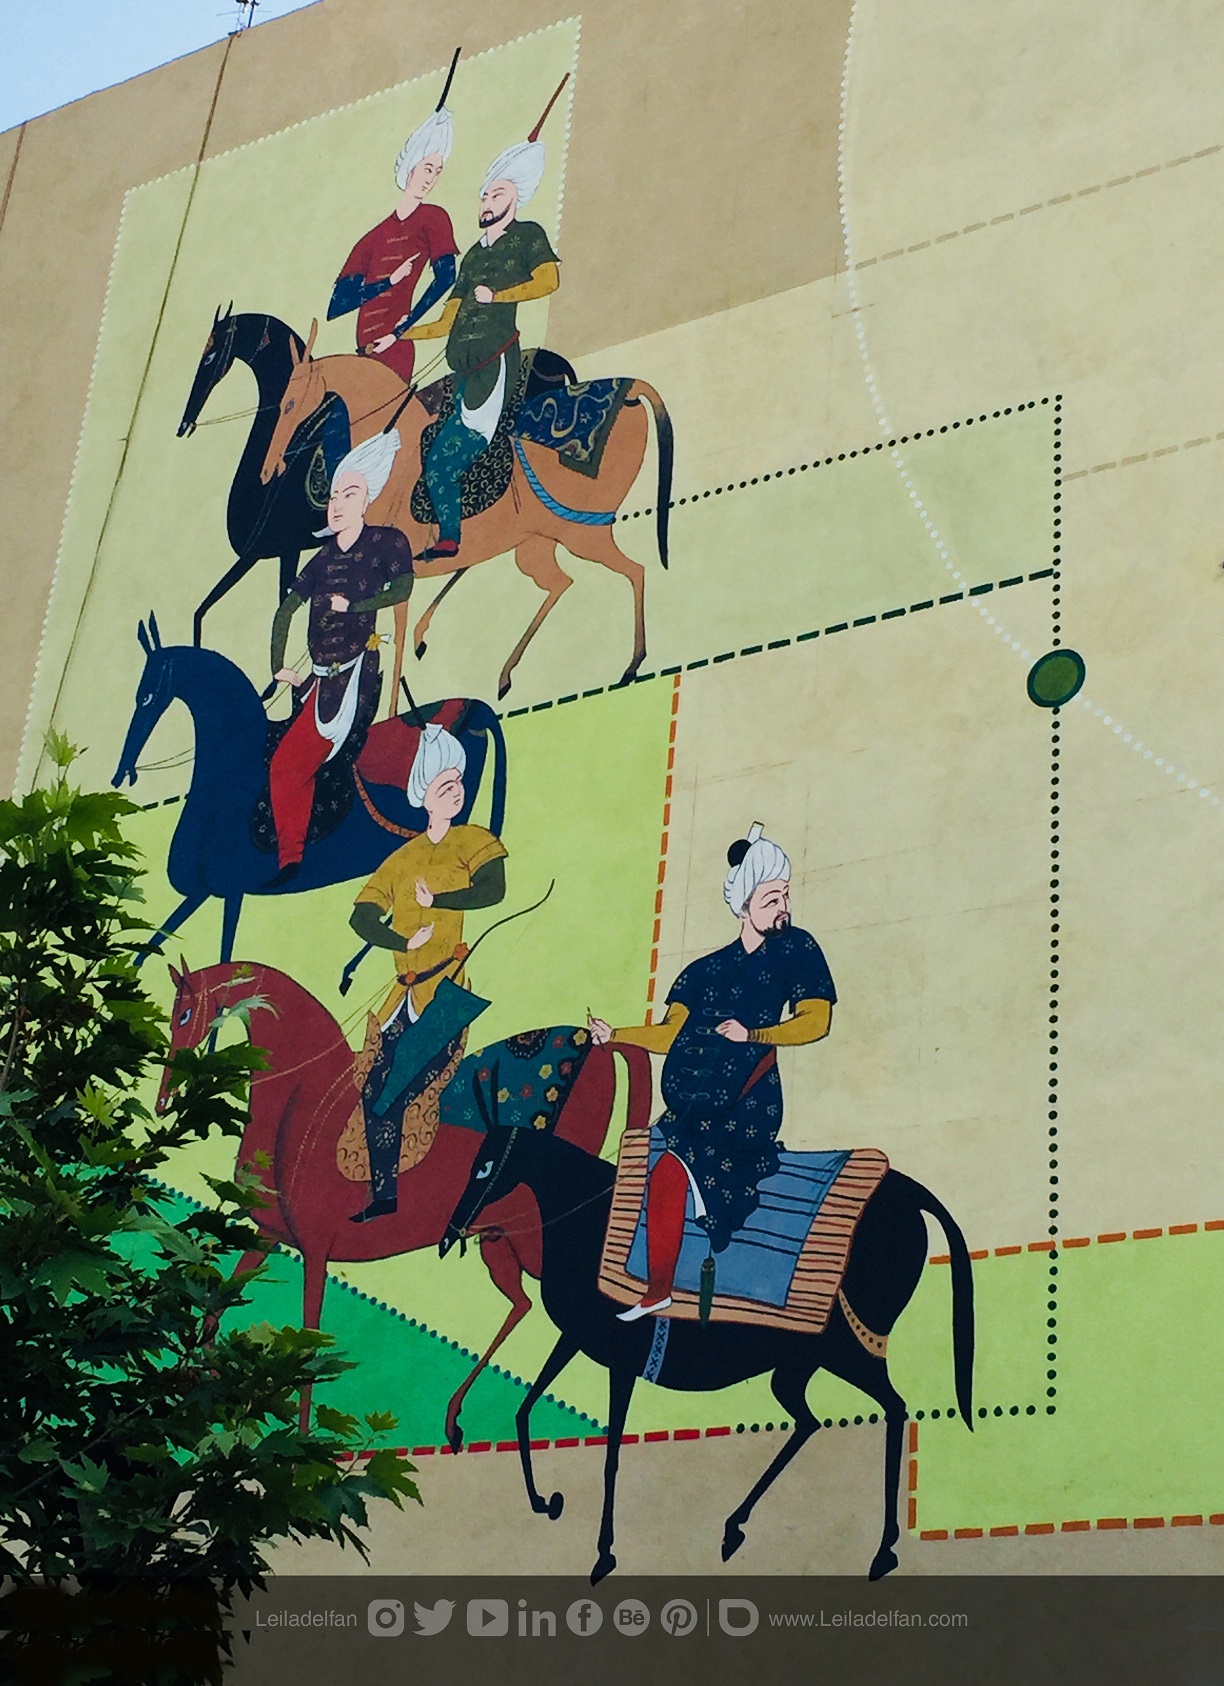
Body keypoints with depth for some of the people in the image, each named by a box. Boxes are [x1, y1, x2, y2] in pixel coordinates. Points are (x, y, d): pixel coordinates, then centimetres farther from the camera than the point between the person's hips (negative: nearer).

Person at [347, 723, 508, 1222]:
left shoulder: (474, 841, 3)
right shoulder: (403, 858, 16)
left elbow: (491, 890, -16)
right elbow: (362, 915, 9)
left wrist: (435, 900, -7)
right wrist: (405, 941, -7)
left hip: (449, 992, -6)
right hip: (407, 994, 6)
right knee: (377, 1094, 4)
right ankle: (384, 1196, 15)